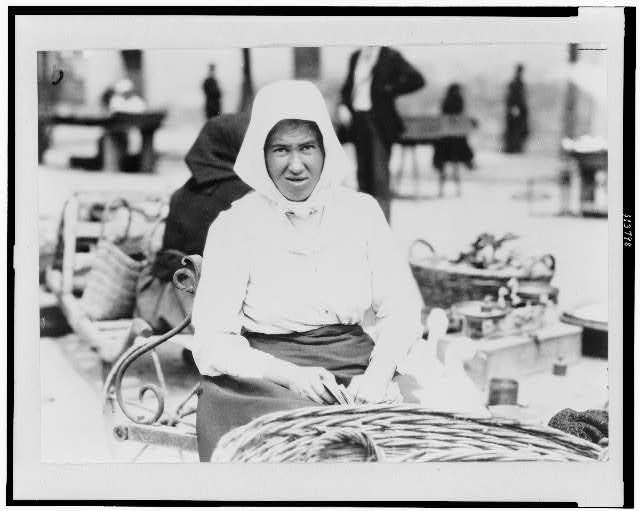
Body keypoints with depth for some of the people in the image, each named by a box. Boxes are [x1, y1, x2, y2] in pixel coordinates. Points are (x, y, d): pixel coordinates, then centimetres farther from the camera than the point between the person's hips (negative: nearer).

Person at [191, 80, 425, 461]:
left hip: (355, 368, 3)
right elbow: (213, 343, -7)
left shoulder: (361, 211, 8)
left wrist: (377, 374, -15)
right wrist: (291, 376, -23)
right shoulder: (235, 226, -2)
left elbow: (401, 309, 5)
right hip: (263, 374, -3)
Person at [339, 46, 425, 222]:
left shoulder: (391, 57, -3)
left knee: (380, 174, -9)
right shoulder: (356, 57, 15)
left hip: (380, 122, -6)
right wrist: (344, 105, 5)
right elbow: (348, 86, 23)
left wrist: (389, 90, -10)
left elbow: (416, 79, -10)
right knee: (363, 173, 9)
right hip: (358, 120, 6)